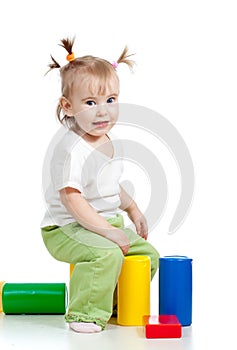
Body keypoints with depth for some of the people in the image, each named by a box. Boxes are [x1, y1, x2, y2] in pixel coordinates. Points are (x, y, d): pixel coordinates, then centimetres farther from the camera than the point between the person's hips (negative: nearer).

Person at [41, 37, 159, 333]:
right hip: (66, 229, -9)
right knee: (107, 254, -32)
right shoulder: (71, 150, -24)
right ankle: (85, 314, -19)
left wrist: (134, 211, 19)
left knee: (148, 253, 9)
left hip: (107, 223, 9)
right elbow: (71, 199, -28)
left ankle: (119, 304, 26)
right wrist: (107, 231, -29)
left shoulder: (110, 143, 6)